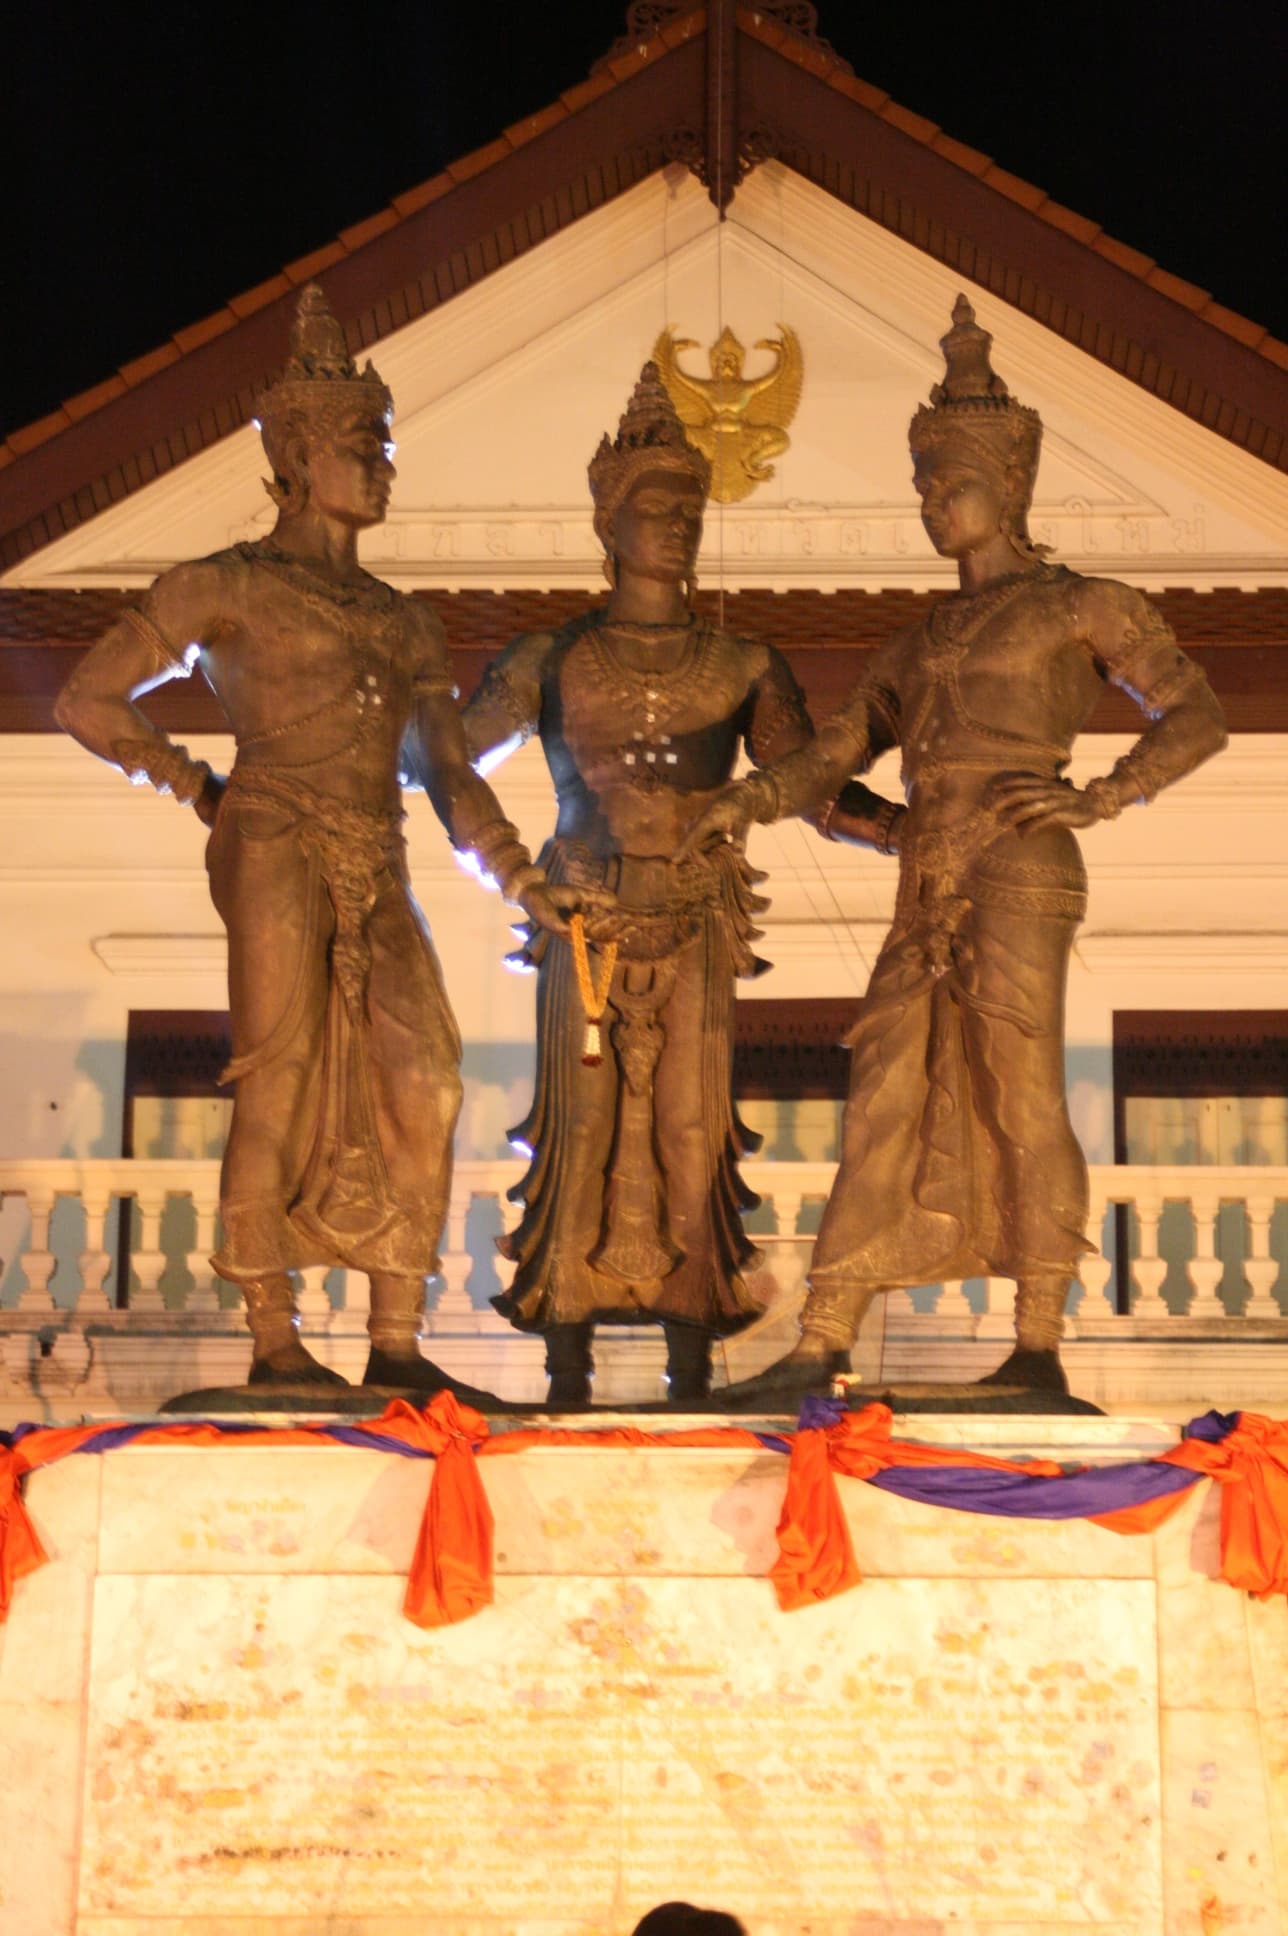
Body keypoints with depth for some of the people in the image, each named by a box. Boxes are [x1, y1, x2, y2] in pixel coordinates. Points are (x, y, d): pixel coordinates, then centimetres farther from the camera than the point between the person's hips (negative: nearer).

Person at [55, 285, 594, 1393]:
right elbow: (90, 701, 8)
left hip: (376, 873, 5)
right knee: (283, 1084, -9)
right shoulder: (226, 588, 7)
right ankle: (275, 1342, -4)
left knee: (423, 1078, -7)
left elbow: (450, 774, 19)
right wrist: (205, 793, 7)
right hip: (278, 846, -5)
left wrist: (528, 888, 9)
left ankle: (396, 1344, -2)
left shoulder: (404, 623, 23)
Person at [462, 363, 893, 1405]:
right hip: (585, 922, -1)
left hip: (698, 926, 1)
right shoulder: (550, 661, 8)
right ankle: (567, 1369, 1)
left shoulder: (742, 670, 10)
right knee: (581, 1128, -4)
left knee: (692, 1135, -3)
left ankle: (693, 1367, 2)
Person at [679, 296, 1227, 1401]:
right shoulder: (924, 642, 26)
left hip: (1016, 872, -6)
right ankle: (820, 1350, -1)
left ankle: (1040, 1351, -8)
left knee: (1021, 1094, -11)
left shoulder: (1083, 607, 9)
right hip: (928, 893, 6)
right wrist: (748, 802, 4)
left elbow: (1196, 715, 0)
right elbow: (838, 753, 23)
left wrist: (1101, 798, -14)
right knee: (885, 1103, 0)